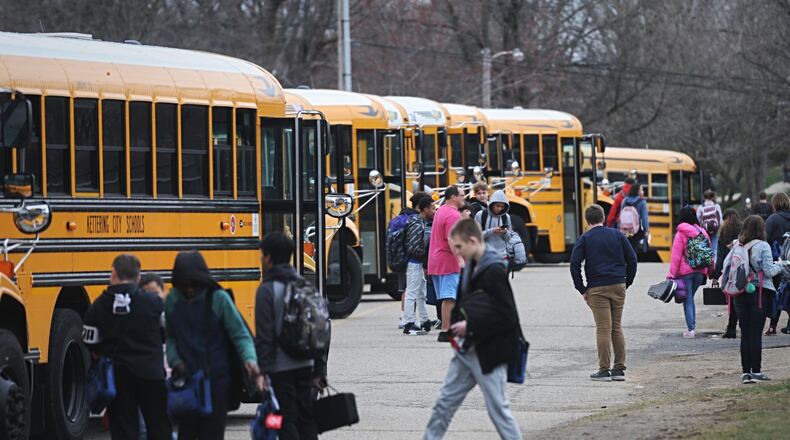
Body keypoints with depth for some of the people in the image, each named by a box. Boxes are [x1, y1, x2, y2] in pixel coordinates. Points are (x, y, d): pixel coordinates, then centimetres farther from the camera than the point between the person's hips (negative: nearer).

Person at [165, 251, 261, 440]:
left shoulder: (219, 299, -8)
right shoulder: (172, 300, 3)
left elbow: (240, 334, -8)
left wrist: (249, 359, -25)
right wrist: (175, 360, -5)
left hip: (216, 380, -3)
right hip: (185, 380, 3)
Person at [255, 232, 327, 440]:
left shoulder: (267, 290, -10)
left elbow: (264, 337, -15)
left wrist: (261, 372, -13)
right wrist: (320, 371, 16)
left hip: (280, 368, -6)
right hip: (305, 366, 6)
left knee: (287, 422, -2)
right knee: (307, 419, 12)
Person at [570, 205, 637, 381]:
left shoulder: (584, 239, 1)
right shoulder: (617, 235, 8)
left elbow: (574, 265, -7)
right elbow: (632, 259, 7)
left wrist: (582, 289, 0)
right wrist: (626, 283, 14)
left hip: (597, 289, -3)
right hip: (618, 287, 3)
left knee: (603, 329, -4)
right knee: (617, 328, 10)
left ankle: (604, 370, -5)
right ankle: (619, 368, 9)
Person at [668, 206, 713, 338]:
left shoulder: (681, 233, -9)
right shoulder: (702, 232, 6)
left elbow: (676, 255, -11)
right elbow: (709, 252, 12)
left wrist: (672, 273, -9)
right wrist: (710, 270, 20)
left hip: (686, 271, -5)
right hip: (700, 271, 5)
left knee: (687, 300, 1)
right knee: (691, 298, 19)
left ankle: (691, 329, -6)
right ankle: (692, 326, 17)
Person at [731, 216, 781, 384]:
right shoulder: (763, 246, -9)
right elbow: (769, 271, -12)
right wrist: (779, 266, 7)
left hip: (740, 293, 4)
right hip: (760, 292, -4)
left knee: (745, 333, 8)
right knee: (756, 332, -1)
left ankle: (746, 371, 8)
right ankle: (756, 371, 0)